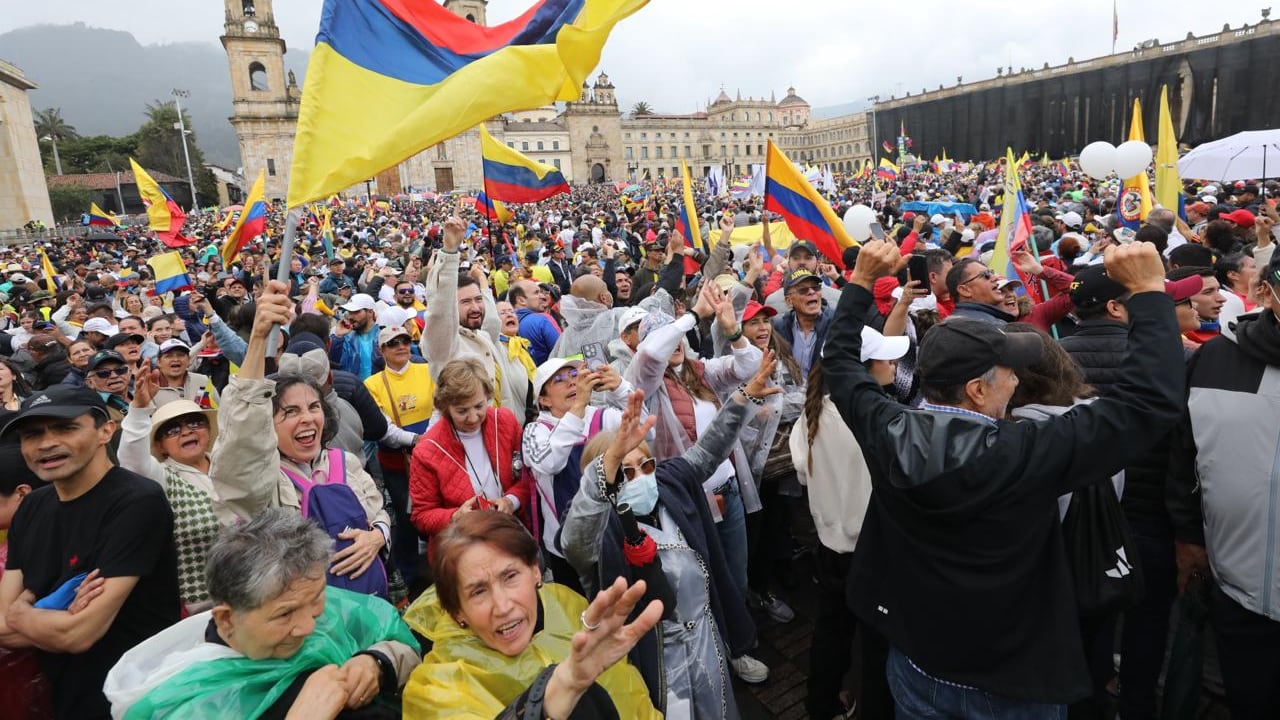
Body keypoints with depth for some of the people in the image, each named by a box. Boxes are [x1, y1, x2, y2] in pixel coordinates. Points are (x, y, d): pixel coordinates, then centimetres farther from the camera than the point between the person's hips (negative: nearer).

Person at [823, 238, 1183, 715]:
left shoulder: (888, 435, -19)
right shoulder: (1028, 455, -30)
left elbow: (839, 361, -1)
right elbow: (1150, 399, -21)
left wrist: (862, 281, 5)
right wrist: (1148, 289, -12)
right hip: (1012, 684, -2)